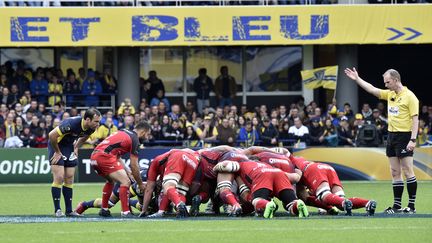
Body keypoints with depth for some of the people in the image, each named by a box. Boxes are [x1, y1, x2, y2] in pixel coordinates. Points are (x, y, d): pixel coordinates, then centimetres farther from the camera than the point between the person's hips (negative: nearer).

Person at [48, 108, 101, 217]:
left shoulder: (91, 128, -12)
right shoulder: (71, 124, -35)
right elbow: (52, 135, -30)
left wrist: (76, 148, 6)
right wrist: (57, 152, -20)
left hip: (69, 146, 7)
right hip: (57, 146, -7)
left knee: (69, 178, 4)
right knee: (59, 178, -12)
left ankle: (69, 210, 7)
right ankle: (57, 210, -6)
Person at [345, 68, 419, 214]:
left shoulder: (410, 97, -10)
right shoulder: (390, 94, 12)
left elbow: (415, 119, -13)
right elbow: (372, 90, 18)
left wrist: (413, 140, -19)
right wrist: (357, 79, 13)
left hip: (404, 136, -8)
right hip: (392, 136, 8)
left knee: (407, 171, -7)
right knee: (395, 172, 7)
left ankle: (412, 206, -5)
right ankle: (397, 205, 9)